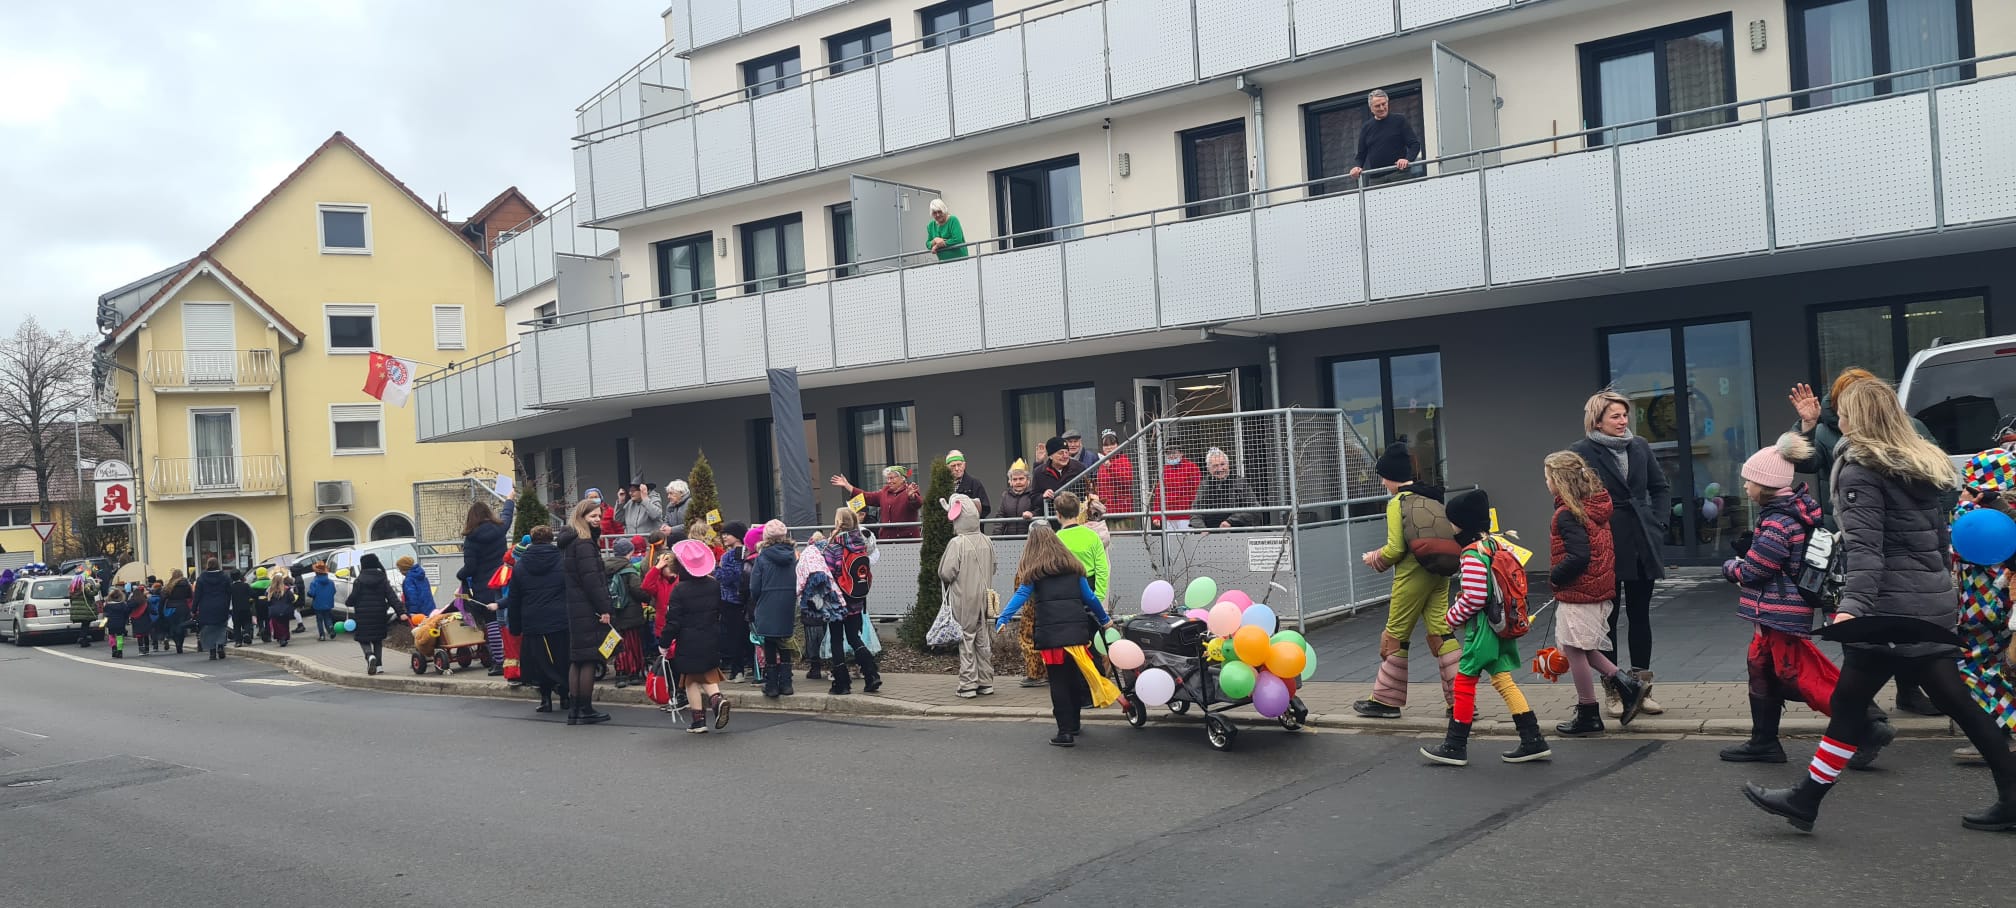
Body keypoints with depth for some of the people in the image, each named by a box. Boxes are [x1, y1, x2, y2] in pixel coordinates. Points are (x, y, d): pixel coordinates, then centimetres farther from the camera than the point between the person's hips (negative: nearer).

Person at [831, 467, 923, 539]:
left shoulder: (911, 491, -2)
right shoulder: (884, 492, 20)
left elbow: (918, 503, -21)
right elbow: (866, 496, 22)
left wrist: (911, 496, -45)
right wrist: (846, 485, 19)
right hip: (886, 538, 6)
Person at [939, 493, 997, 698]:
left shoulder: (957, 543, -17)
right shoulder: (986, 542, 1)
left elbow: (946, 573, -18)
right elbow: (992, 569, 10)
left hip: (963, 600, -5)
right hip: (983, 598, 5)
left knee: (966, 641, 2)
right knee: (984, 641, 13)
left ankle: (968, 684, 3)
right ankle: (986, 682, 18)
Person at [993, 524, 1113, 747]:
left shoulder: (1033, 571, 6)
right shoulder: (1073, 566, 16)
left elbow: (1021, 595, -8)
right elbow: (1089, 597, 19)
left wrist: (1003, 618, -17)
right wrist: (1104, 619, 31)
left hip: (1050, 633, -3)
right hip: (1077, 629, 3)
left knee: (1058, 682, 2)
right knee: (1075, 677, 16)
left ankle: (1066, 732, 0)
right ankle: (1073, 725, 29)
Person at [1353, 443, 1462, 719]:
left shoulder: (1397, 503, -11)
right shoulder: (1433, 497, 10)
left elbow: (1396, 549, -15)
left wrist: (1375, 558, 4)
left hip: (1412, 575, -7)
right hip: (1439, 573, 7)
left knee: (1396, 635, 5)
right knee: (1441, 632, 7)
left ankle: (1386, 700, 13)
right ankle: (1460, 698, 2)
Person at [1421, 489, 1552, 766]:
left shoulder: (1473, 556, -20)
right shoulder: (1497, 544, 8)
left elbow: (1473, 599, -24)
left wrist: (1453, 617, -6)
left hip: (1483, 628, -9)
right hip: (1502, 626, 9)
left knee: (1464, 683, 2)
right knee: (1503, 681, 13)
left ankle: (1455, 747, 9)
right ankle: (1533, 741, 12)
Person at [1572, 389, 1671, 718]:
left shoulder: (1639, 447, 6)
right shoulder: (1581, 452, -8)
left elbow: (1662, 488, 14)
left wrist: (1658, 523, 4)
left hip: (1642, 545, 5)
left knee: (1640, 616, 11)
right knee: (1608, 618, 4)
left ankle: (1642, 688, 20)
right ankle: (1612, 693, 11)